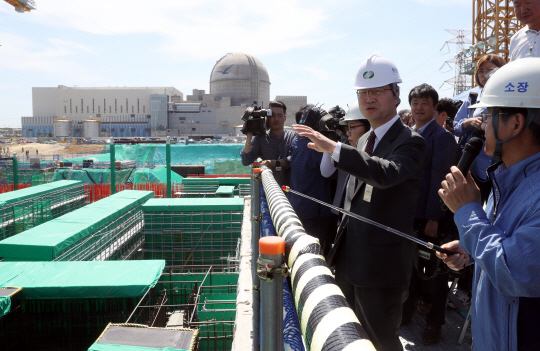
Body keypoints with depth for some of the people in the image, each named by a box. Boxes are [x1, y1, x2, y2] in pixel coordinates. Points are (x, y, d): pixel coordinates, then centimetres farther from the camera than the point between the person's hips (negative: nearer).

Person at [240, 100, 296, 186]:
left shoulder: (293, 136, 4)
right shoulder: (260, 138, 5)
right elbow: (246, 161, -3)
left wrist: (275, 163, -21)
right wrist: (249, 136, -8)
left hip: (290, 188, 0)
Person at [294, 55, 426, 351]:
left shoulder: (410, 142, -14)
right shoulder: (365, 140, 11)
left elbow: (387, 173, -36)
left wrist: (334, 148, -41)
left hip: (381, 263, -8)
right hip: (350, 258, 8)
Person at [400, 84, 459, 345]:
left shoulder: (442, 136, -10)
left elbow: (439, 178, -15)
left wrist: (433, 218, -17)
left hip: (430, 217, -6)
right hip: (408, 214, 6)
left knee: (433, 271, 7)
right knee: (410, 266, 16)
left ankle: (434, 322, 24)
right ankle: (407, 312, 32)